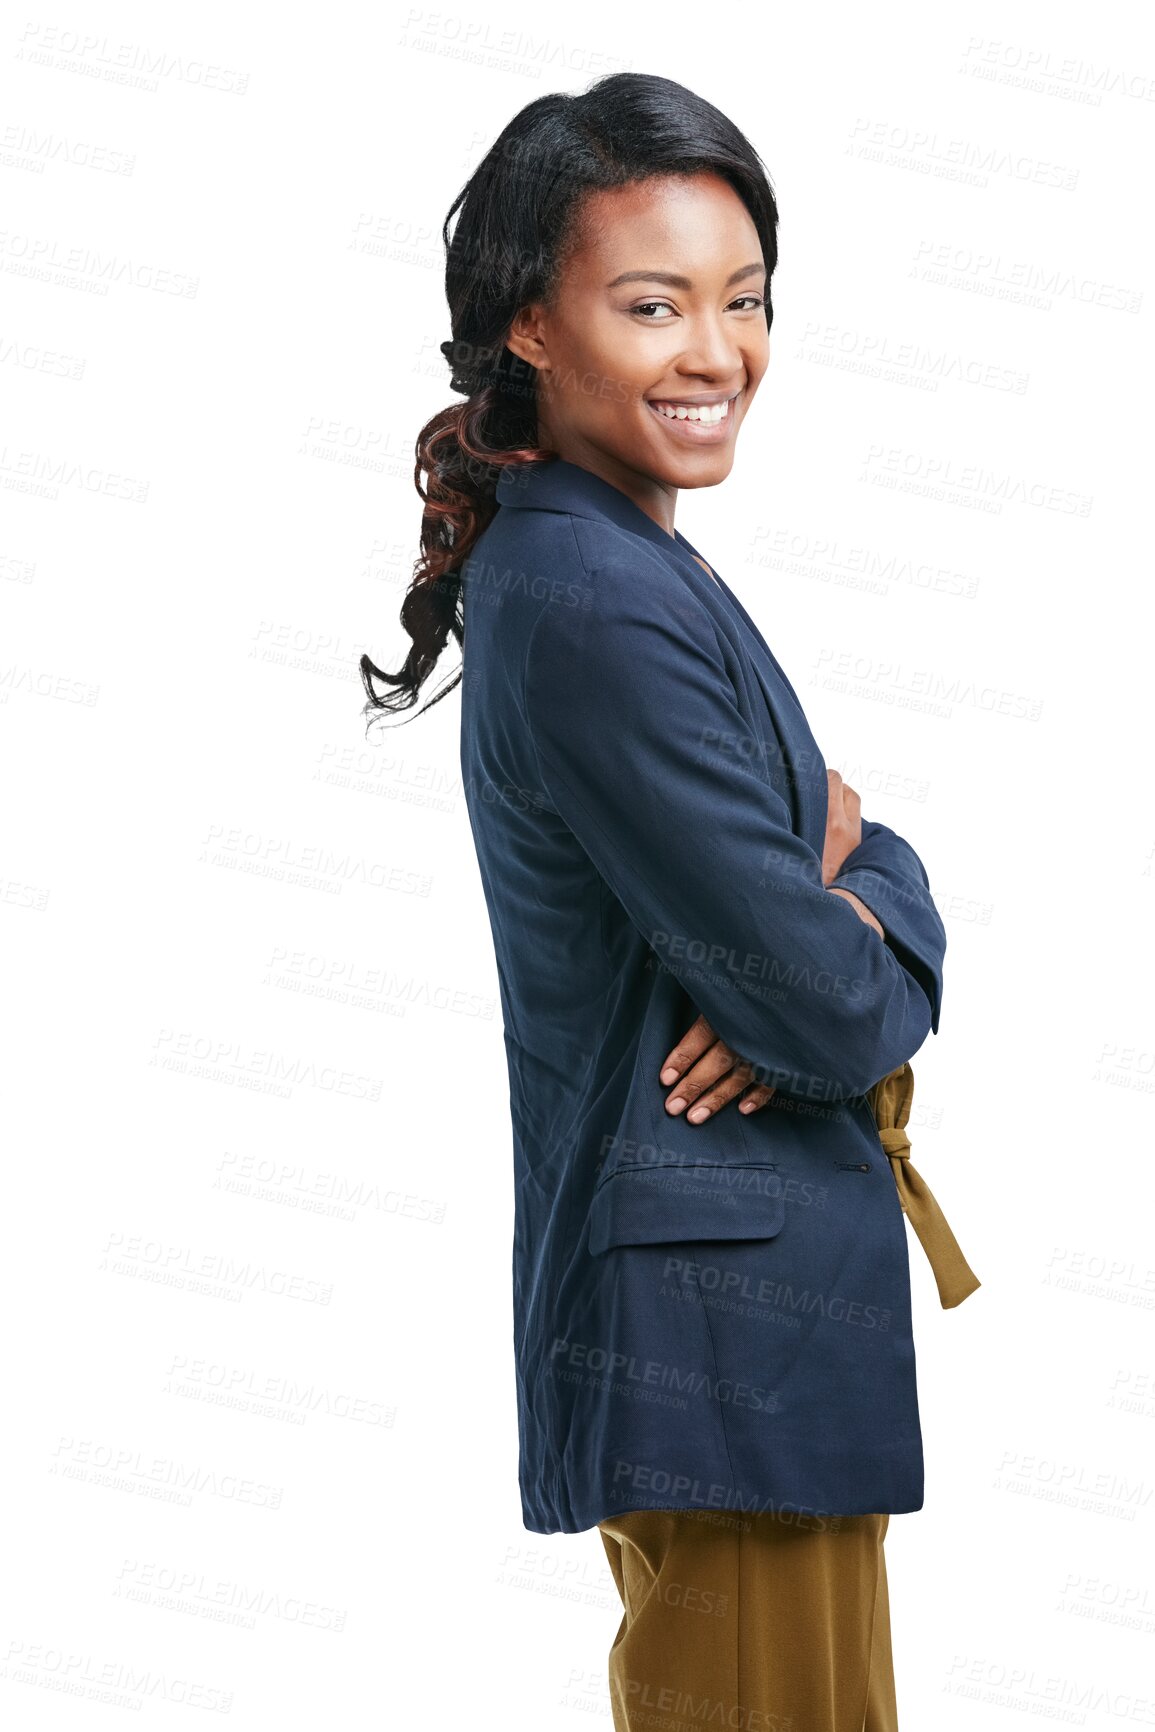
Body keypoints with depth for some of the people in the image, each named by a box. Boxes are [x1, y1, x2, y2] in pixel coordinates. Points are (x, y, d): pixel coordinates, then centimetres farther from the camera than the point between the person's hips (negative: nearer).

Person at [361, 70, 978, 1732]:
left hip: (693, 1297, 10)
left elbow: (855, 839, 11)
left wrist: (859, 900, -12)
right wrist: (873, 965, -1)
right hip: (727, 1322, -10)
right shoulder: (599, 610, -22)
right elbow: (832, 1011, -23)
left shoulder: (612, 564, 10)